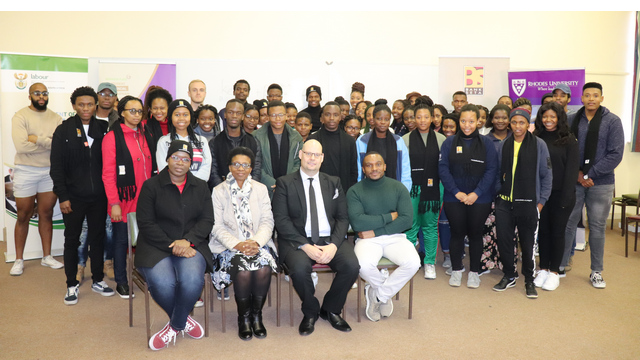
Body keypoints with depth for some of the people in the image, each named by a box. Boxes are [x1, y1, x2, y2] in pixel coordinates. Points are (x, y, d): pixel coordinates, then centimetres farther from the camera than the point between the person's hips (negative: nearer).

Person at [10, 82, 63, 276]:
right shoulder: (20, 116, -6)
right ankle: (19, 259, 19)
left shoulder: (55, 118, 4)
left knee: (47, 214, 10)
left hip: (50, 171, 3)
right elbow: (21, 146, -21)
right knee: (23, 216, 6)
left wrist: (38, 140, -19)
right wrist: (49, 144, -13)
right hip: (25, 171, -3)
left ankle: (47, 256, 22)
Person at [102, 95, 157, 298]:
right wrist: (114, 203, -12)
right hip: (125, 199, -4)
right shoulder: (112, 137, -5)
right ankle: (121, 282, 22)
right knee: (122, 239, 7)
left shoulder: (146, 136, 11)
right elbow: (108, 173, -8)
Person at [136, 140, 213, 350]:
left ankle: (175, 326, 0)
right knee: (163, 284, -30)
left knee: (193, 280, -29)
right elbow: (146, 223, -4)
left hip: (191, 245, 2)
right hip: (156, 246, -1)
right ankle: (183, 321, 4)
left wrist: (187, 241, -13)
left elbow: (207, 220, 5)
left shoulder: (201, 187, 12)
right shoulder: (151, 186, 3)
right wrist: (172, 246, -14)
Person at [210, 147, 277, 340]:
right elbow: (217, 226, -2)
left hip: (258, 243, 2)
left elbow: (267, 221, 3)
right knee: (243, 271, -30)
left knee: (263, 269, -29)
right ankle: (243, 317, -4)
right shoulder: (218, 191, 6)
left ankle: (256, 315, -6)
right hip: (230, 246, -1)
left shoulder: (261, 189, 11)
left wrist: (256, 242, -16)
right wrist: (237, 244, -18)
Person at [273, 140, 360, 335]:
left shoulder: (333, 182, 13)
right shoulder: (285, 183, 4)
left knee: (352, 265, -24)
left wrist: (333, 245, -12)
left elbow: (343, 218, 7)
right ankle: (310, 312, 0)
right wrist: (305, 246, -17)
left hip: (330, 239, 3)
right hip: (297, 240, -2)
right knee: (300, 268, -33)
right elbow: (281, 220, -5)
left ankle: (330, 309, 5)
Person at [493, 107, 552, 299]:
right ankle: (509, 276, 24)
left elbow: (546, 175, 0)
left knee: (528, 243, 5)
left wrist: (541, 201, -3)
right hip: (504, 203, 3)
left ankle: (529, 280, 23)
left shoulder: (539, 145, -2)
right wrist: (498, 193, 5)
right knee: (504, 240, 5)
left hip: (528, 203, -3)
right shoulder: (504, 145, 6)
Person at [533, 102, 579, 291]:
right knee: (543, 230, 9)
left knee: (557, 232, 6)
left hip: (560, 193, -2)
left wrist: (566, 197, -12)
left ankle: (554, 271, 17)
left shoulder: (569, 140, -3)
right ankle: (543, 268, 21)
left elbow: (571, 169, -6)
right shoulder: (536, 138, 4)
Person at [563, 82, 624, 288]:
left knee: (597, 227, 7)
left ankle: (596, 272, 20)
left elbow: (615, 154, -8)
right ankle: (560, 264, 19)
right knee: (568, 223, 5)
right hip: (573, 181, 1)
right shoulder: (572, 120, 2)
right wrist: (576, 173, -10)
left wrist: (589, 174, -12)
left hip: (600, 184, -1)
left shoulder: (612, 121, -3)